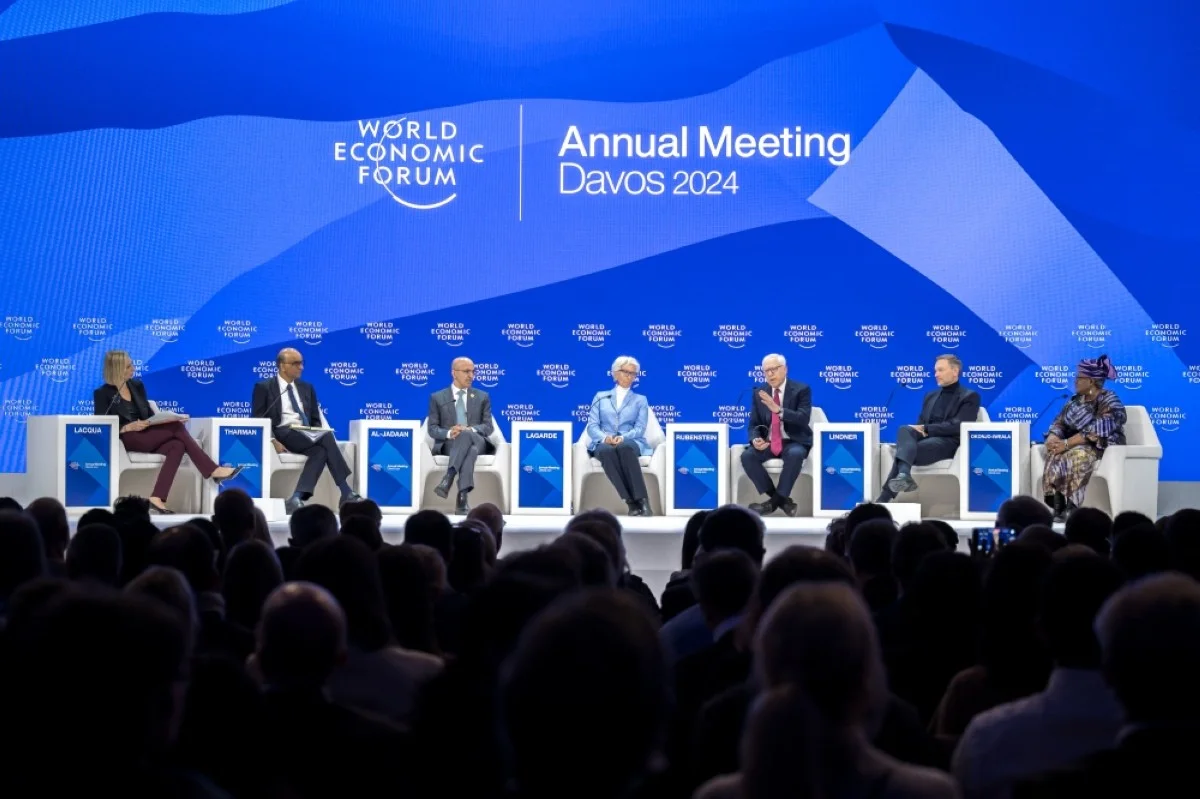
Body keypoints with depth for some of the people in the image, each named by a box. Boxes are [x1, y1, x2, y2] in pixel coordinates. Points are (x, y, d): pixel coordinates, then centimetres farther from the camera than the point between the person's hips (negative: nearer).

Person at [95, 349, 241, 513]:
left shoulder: (137, 386, 17)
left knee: (177, 446, -27)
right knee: (176, 429, -22)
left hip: (145, 437, 6)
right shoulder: (103, 394, 0)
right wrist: (128, 427, -22)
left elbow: (150, 415, 16)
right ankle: (213, 471, -21)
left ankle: (157, 498, -38)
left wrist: (172, 419, -3)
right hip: (127, 440, -6)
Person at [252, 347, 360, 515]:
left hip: (307, 437, 5)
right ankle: (346, 493, -33)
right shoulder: (264, 387, 6)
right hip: (282, 435, -5)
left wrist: (317, 435, -5)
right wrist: (273, 440, -18)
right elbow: (257, 419, -2)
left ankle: (297, 499, -40)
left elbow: (316, 419, 19)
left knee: (320, 450, -33)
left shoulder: (307, 388, 21)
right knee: (327, 437, -30)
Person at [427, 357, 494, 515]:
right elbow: (433, 429, 6)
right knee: (465, 436, -40)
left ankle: (448, 478, -52)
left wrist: (470, 430, -16)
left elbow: (488, 427, 7)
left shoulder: (482, 397, 19)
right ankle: (462, 497, -50)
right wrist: (449, 433, -18)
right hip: (448, 444, -1)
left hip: (476, 441, 1)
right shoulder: (437, 398, 14)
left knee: (467, 435, -39)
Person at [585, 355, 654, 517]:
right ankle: (631, 502, -47)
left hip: (630, 442, -1)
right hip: (604, 443, 1)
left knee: (624, 448, -41)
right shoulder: (601, 397, 21)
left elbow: (640, 428, 5)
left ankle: (642, 501, -50)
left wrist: (623, 438, -17)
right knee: (607, 451, -40)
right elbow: (592, 426, 9)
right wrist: (605, 438, -15)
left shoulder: (640, 400, 20)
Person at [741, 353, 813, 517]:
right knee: (747, 456, -26)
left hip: (793, 443, -4)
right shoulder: (759, 393, 8)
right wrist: (756, 439, -16)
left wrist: (778, 410, -32)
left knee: (795, 454, -38)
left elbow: (803, 419, -18)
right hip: (768, 443, 4)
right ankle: (782, 499, -18)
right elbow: (754, 424, 8)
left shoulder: (801, 390, -4)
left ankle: (776, 500, -23)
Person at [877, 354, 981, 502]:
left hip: (948, 443, -6)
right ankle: (903, 475, -54)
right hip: (925, 439, 6)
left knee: (903, 451, -33)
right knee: (905, 430, -32)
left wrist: (926, 429, -14)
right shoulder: (930, 396, 27)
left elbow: (958, 427, -9)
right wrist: (918, 430, -8)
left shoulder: (969, 397, 6)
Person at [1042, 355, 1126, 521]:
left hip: (1104, 449, -6)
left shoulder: (1109, 403, -11)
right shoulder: (1076, 400, 13)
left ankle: (1072, 508, -34)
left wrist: (1066, 444, -26)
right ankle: (1058, 506, -30)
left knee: (1076, 455, -37)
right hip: (1076, 446, 6)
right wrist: (1053, 437, -15)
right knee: (1054, 454, -26)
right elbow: (1059, 422, 8)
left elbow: (1094, 433, -22)